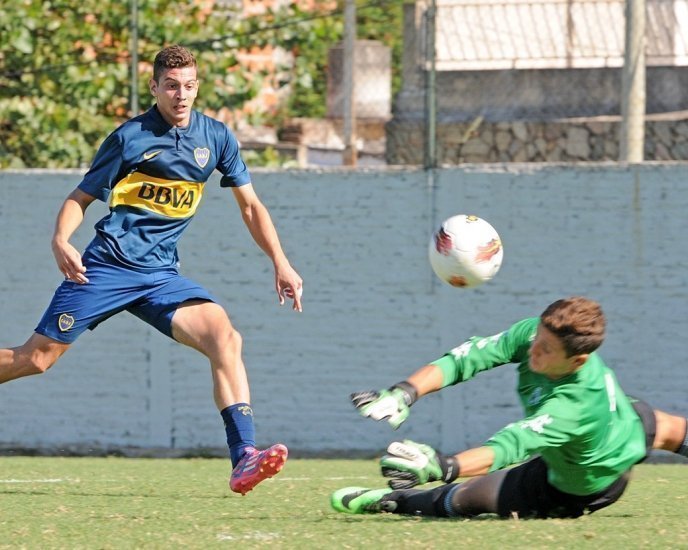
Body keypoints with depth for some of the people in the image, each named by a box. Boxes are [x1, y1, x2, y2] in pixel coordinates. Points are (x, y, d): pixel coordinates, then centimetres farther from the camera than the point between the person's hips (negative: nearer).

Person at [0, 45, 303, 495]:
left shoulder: (216, 137, 6)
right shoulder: (130, 137, -4)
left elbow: (250, 206, 14)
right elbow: (82, 197, 1)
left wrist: (281, 264, 6)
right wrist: (61, 240, -18)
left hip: (162, 275, 3)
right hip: (107, 267, -3)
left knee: (225, 336, -21)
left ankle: (244, 457, -29)